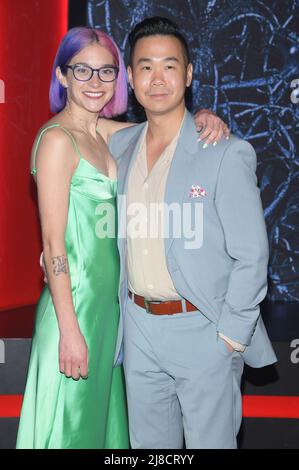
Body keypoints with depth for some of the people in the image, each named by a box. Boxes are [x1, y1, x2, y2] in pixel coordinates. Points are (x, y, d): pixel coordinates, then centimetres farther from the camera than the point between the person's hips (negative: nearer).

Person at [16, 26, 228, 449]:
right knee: (72, 419, 7)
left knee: (102, 409, 20)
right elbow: (53, 242, -19)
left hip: (108, 297, 8)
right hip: (75, 300, -8)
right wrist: (70, 330, -19)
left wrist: (203, 119, -9)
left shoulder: (101, 131, 7)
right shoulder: (57, 139, -16)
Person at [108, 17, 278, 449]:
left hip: (203, 331, -5)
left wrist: (230, 337, -14)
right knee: (147, 443, 18)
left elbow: (251, 256, -12)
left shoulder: (227, 154, -12)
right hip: (138, 327, 5)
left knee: (210, 442, 9)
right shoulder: (119, 146, 5)